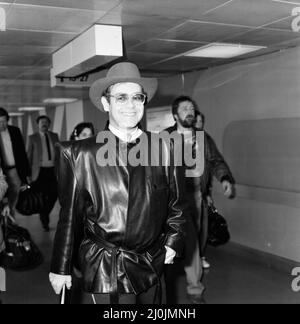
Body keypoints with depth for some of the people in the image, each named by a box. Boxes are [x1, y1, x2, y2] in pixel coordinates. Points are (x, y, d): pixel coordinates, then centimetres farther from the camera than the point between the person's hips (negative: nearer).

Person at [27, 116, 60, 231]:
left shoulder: (54, 136, 12)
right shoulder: (32, 138, 4)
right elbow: (28, 156, 3)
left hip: (53, 170, 3)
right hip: (40, 171, -3)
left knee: (53, 195, 0)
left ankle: (45, 214, 27)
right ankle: (44, 221, 19)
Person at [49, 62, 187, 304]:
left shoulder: (166, 150, -1)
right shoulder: (80, 154, -6)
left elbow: (177, 205, 9)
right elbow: (69, 216, 0)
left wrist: (172, 243, 0)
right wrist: (61, 268, 4)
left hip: (152, 270, 3)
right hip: (103, 274, -2)